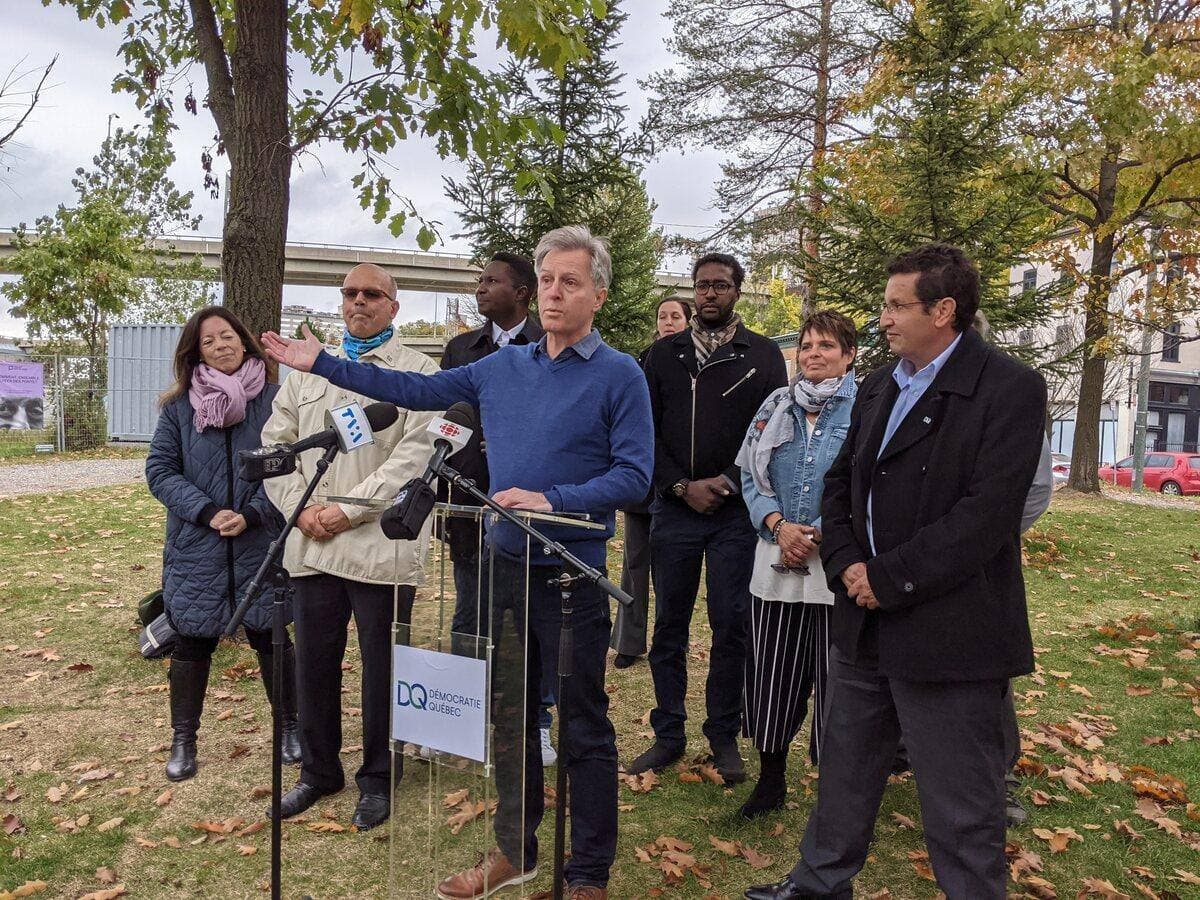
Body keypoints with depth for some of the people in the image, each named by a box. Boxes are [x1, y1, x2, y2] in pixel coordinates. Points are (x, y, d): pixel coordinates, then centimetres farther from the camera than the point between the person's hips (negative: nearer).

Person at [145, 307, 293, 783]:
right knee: (192, 642, 11)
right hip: (197, 549, 2)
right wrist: (207, 513, -14)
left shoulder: (273, 399, -5)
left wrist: (252, 515, -17)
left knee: (270, 637, 10)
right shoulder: (179, 407, 2)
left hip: (261, 545, -1)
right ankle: (183, 739, 28)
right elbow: (160, 470, -1)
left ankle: (289, 726, 28)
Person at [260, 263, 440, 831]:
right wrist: (301, 508, -4)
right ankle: (319, 771, 33)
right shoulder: (307, 371, 16)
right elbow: (275, 444, 12)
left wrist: (349, 509, -16)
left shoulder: (416, 372, -1)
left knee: (381, 669, 7)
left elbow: (415, 454, -12)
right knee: (314, 664, 14)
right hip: (313, 546, 5)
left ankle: (378, 780, 25)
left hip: (381, 546, -4)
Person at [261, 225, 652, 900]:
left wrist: (553, 501, -24)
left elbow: (634, 475, -13)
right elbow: (418, 390, 14)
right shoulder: (504, 367, 9)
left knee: (584, 729, 5)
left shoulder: (620, 376, -7)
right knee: (511, 717, 17)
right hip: (505, 565, 6)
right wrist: (321, 364, 14)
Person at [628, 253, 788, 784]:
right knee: (669, 625, 8)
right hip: (675, 509, 2)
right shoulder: (663, 355, 9)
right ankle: (668, 735, 20)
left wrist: (728, 482, -10)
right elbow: (648, 431, 5)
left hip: (736, 511, -2)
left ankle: (724, 737, 18)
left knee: (731, 627, 3)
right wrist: (682, 486, -7)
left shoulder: (763, 355, 4)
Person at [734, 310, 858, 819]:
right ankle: (770, 780, 29)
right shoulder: (777, 405, 9)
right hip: (775, 563, 4)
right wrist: (778, 524, -9)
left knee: (833, 679, 4)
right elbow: (750, 475, 8)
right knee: (770, 676, 11)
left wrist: (815, 535, -14)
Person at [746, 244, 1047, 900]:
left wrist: (888, 578, -18)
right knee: (844, 771, 22)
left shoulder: (1009, 389, -12)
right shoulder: (878, 389, 12)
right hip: (866, 625, 8)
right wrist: (846, 564, -3)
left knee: (961, 816, 6)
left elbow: (988, 511, -20)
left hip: (947, 635, -7)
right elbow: (839, 484, 15)